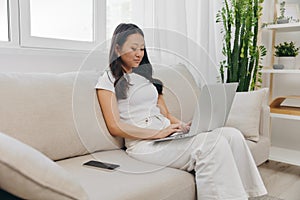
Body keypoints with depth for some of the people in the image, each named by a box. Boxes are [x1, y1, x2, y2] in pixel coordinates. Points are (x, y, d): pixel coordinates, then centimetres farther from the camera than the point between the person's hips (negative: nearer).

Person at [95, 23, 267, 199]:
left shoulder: (146, 75, 23)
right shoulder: (108, 80, 3)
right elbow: (115, 127, -8)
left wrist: (183, 126, 0)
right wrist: (158, 133, -15)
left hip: (167, 134, 7)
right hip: (144, 144, -7)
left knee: (232, 135, -15)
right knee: (214, 144, -27)